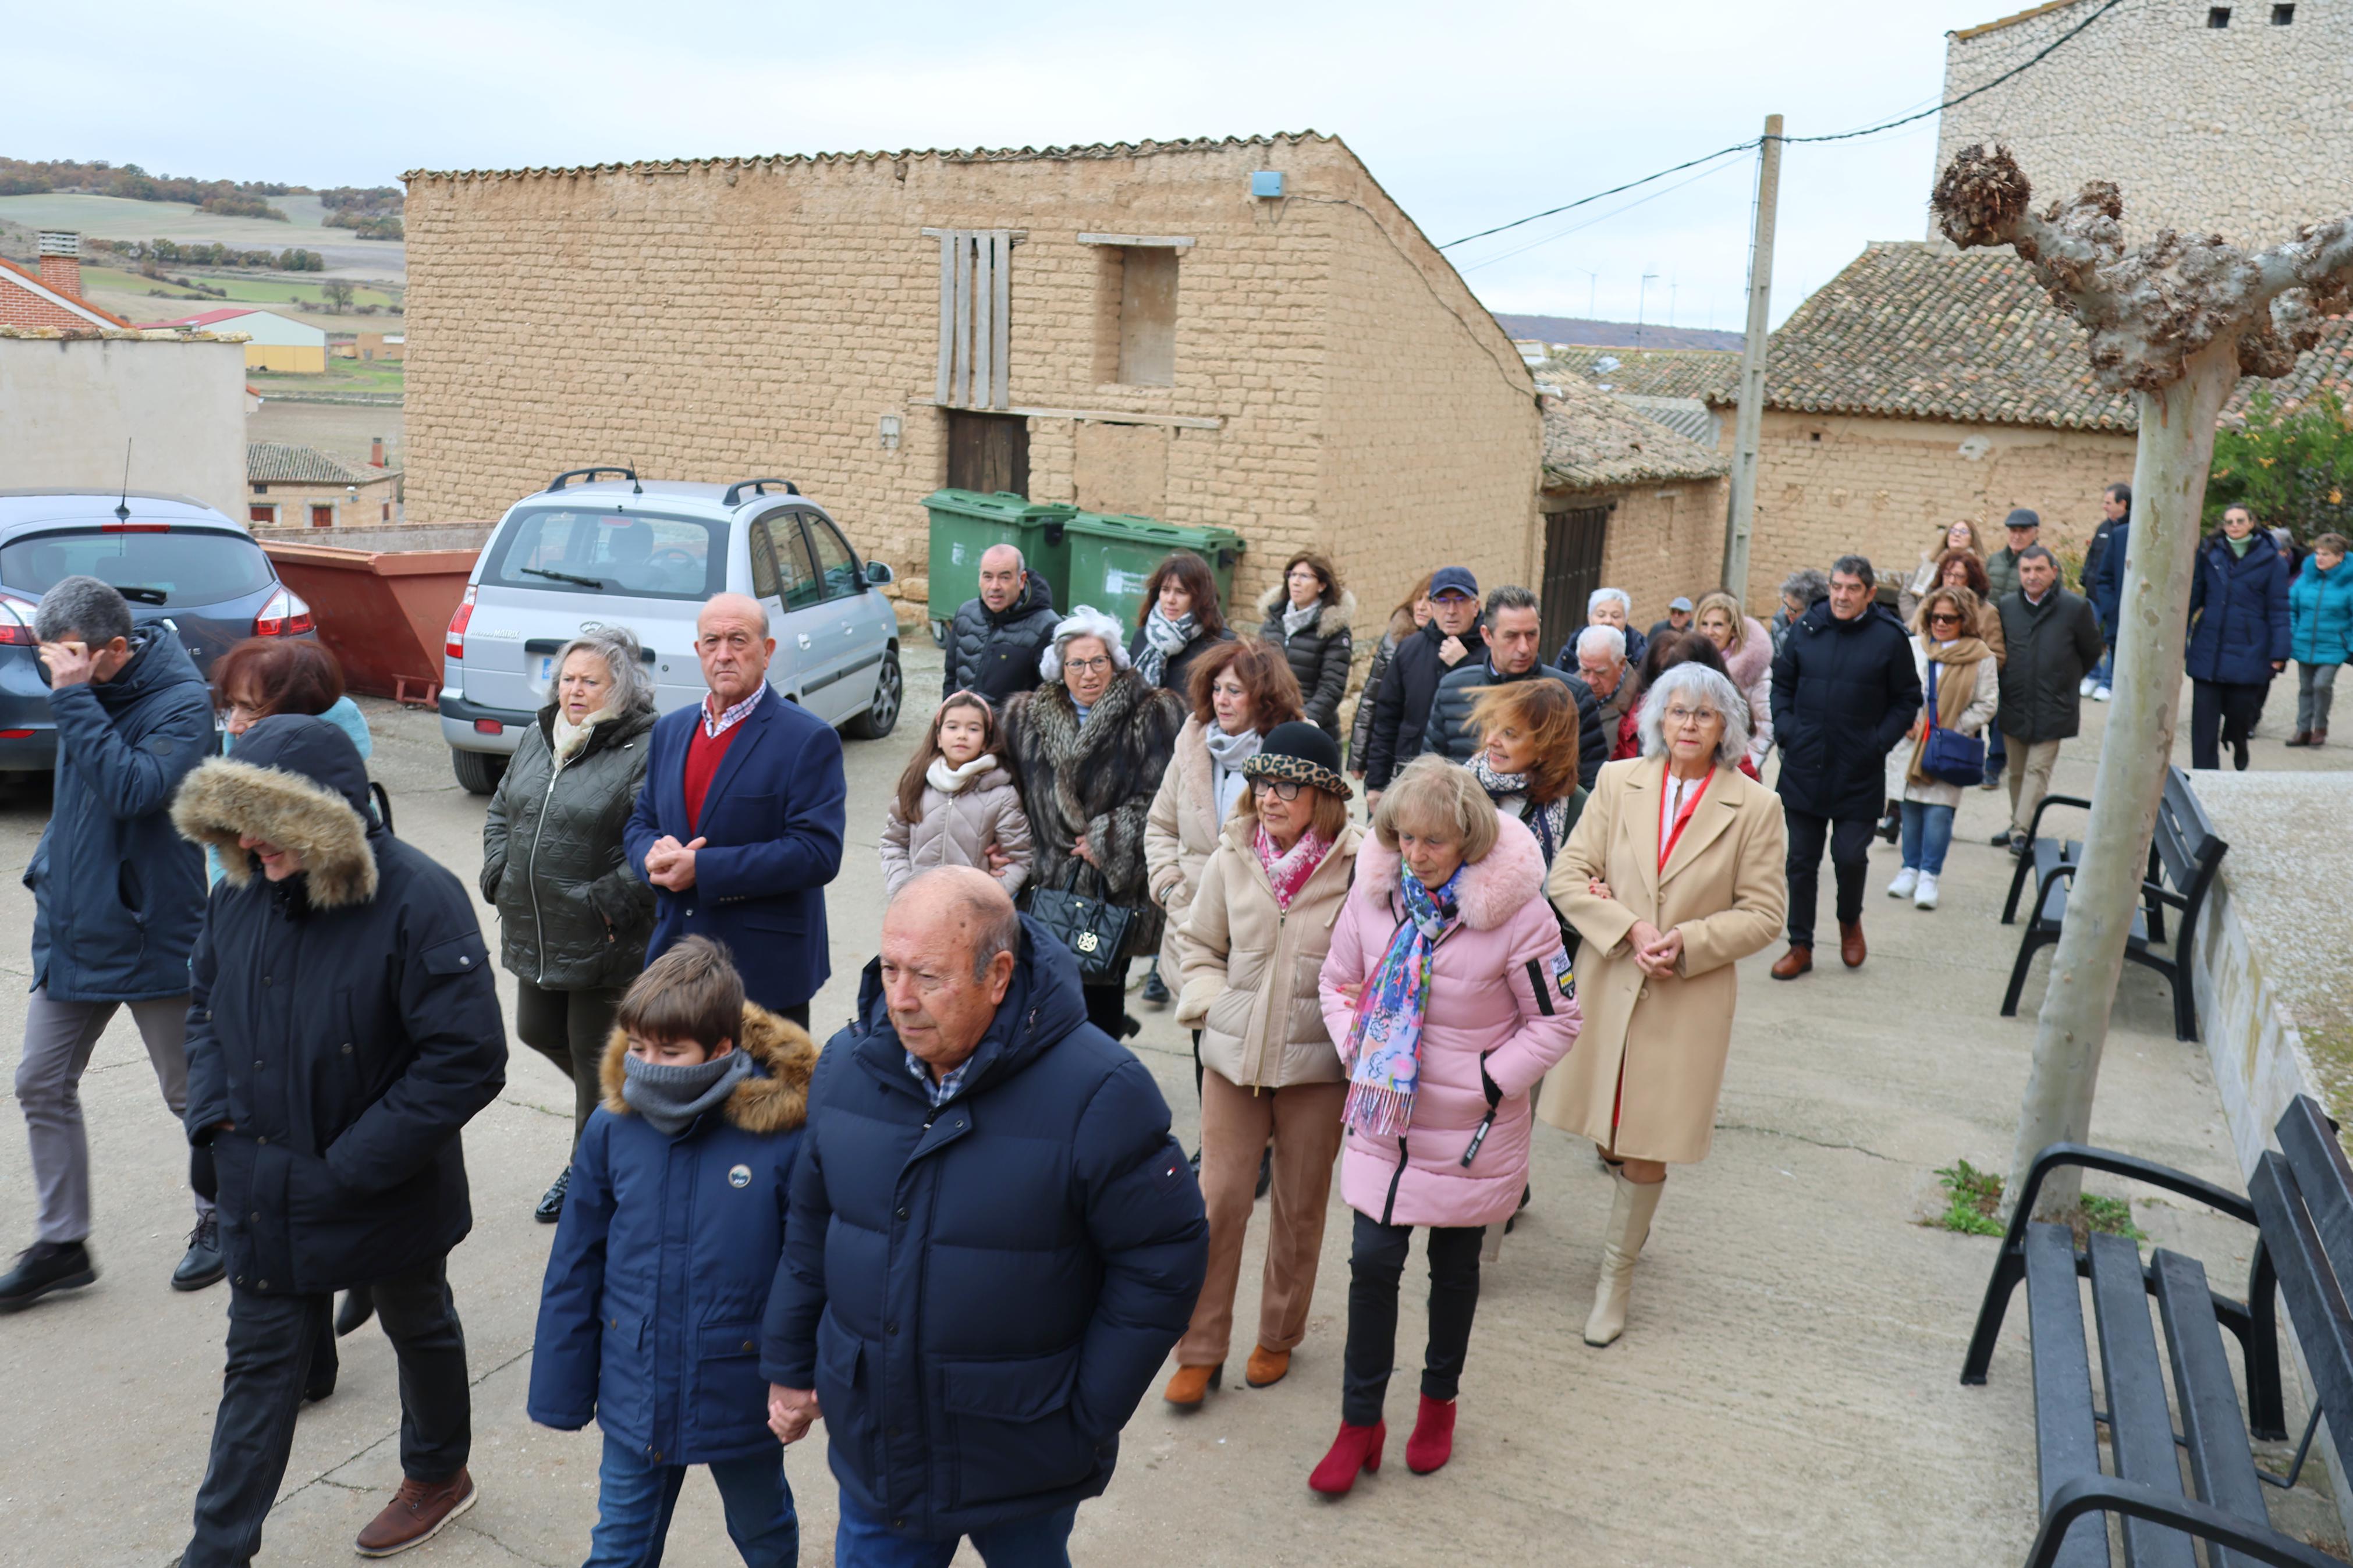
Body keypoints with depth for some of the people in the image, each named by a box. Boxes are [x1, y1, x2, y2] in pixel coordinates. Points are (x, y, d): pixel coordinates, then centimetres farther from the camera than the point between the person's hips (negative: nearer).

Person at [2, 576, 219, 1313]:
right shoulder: (90, 694, 4)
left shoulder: (181, 701, -17)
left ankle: (220, 1221, 26)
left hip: (151, 938, -7)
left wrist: (75, 699, -30)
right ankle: (61, 1244, 20)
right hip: (71, 932, 7)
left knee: (191, 1093, 7)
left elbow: (132, 788, -32)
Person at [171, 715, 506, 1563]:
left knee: (420, 1332, 20)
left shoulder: (418, 901, -25)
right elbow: (206, 1007, 13)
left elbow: (467, 1061, -25)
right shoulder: (240, 892, -5)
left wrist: (352, 1164, -22)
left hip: (388, 1198, -4)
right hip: (265, 1191, 5)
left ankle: (438, 1474, 45)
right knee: (261, 1363, 14)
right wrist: (217, 1112, -4)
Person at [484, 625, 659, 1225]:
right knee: (539, 1033, 21)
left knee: (595, 1054, 6)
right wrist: (498, 878, 7)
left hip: (603, 945, -8)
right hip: (534, 934, 8)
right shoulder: (538, 737, 9)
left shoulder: (646, 751, -17)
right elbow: (500, 811, 20)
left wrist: (608, 902, -23)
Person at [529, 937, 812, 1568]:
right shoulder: (612, 1126, -12)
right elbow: (575, 1266, -1)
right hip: (634, 1394, 2)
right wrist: (561, 1387, 4)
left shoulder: (781, 1134, -20)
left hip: (742, 1394, -2)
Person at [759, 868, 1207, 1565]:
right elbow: (811, 1224, 9)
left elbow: (1164, 1259, -14)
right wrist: (788, 1365, 12)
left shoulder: (1096, 1091, -21)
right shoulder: (847, 1063, -5)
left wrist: (1088, 1416, -11)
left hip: (1020, 1460, -3)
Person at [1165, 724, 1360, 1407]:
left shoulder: (1357, 865, -11)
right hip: (1234, 1055, 2)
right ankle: (1200, 1351, 18)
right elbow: (1197, 944, 13)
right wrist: (1213, 1005, 1)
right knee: (1219, 1198, 4)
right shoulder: (1230, 859, 0)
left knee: (1300, 1204, 12)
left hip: (1315, 1062, -2)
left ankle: (1279, 1336, 34)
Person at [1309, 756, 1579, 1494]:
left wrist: (1490, 1080, -15)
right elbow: (1338, 981, 8)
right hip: (1383, 1116, 3)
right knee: (1372, 1261, 5)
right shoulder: (1374, 892, -8)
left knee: (1455, 1266, 16)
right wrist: (1357, 1051, -6)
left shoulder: (1516, 912, -19)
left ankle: (1439, 1400, 38)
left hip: (1470, 1129, -2)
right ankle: (1360, 1420, 21)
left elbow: (1557, 1020, -8)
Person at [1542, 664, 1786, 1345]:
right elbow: (1568, 878, 0)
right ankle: (1637, 1215, 44)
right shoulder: (1618, 783, 2)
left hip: (1689, 1001, -2)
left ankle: (1616, 1277, 23)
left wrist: (1687, 942, -17)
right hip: (1607, 985, 2)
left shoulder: (1754, 807, -4)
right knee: (1610, 1134, 12)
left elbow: (1763, 914, -2)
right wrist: (1630, 929, -15)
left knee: (1645, 1149, 5)